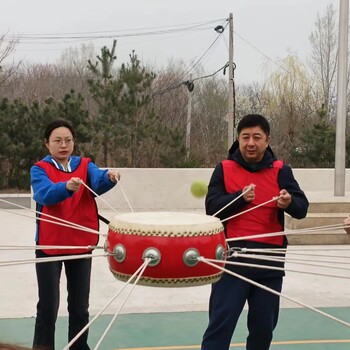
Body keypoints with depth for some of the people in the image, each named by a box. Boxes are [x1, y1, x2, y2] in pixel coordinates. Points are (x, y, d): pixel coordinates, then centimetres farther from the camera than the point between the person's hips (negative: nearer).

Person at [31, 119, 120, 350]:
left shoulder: (85, 165, 4)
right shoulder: (39, 169, -3)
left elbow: (98, 182, -18)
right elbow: (44, 194, -24)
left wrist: (109, 177, -41)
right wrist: (67, 187, -44)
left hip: (81, 243, 2)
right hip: (50, 244, -2)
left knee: (80, 305, 11)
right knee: (48, 305, 2)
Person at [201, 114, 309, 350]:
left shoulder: (280, 171, 2)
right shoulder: (224, 169, 0)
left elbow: (302, 208, -7)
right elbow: (212, 207, -10)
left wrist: (289, 202, -29)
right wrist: (240, 197, -24)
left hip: (269, 259, 2)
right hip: (232, 257, -2)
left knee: (264, 326, 14)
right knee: (220, 323, -2)